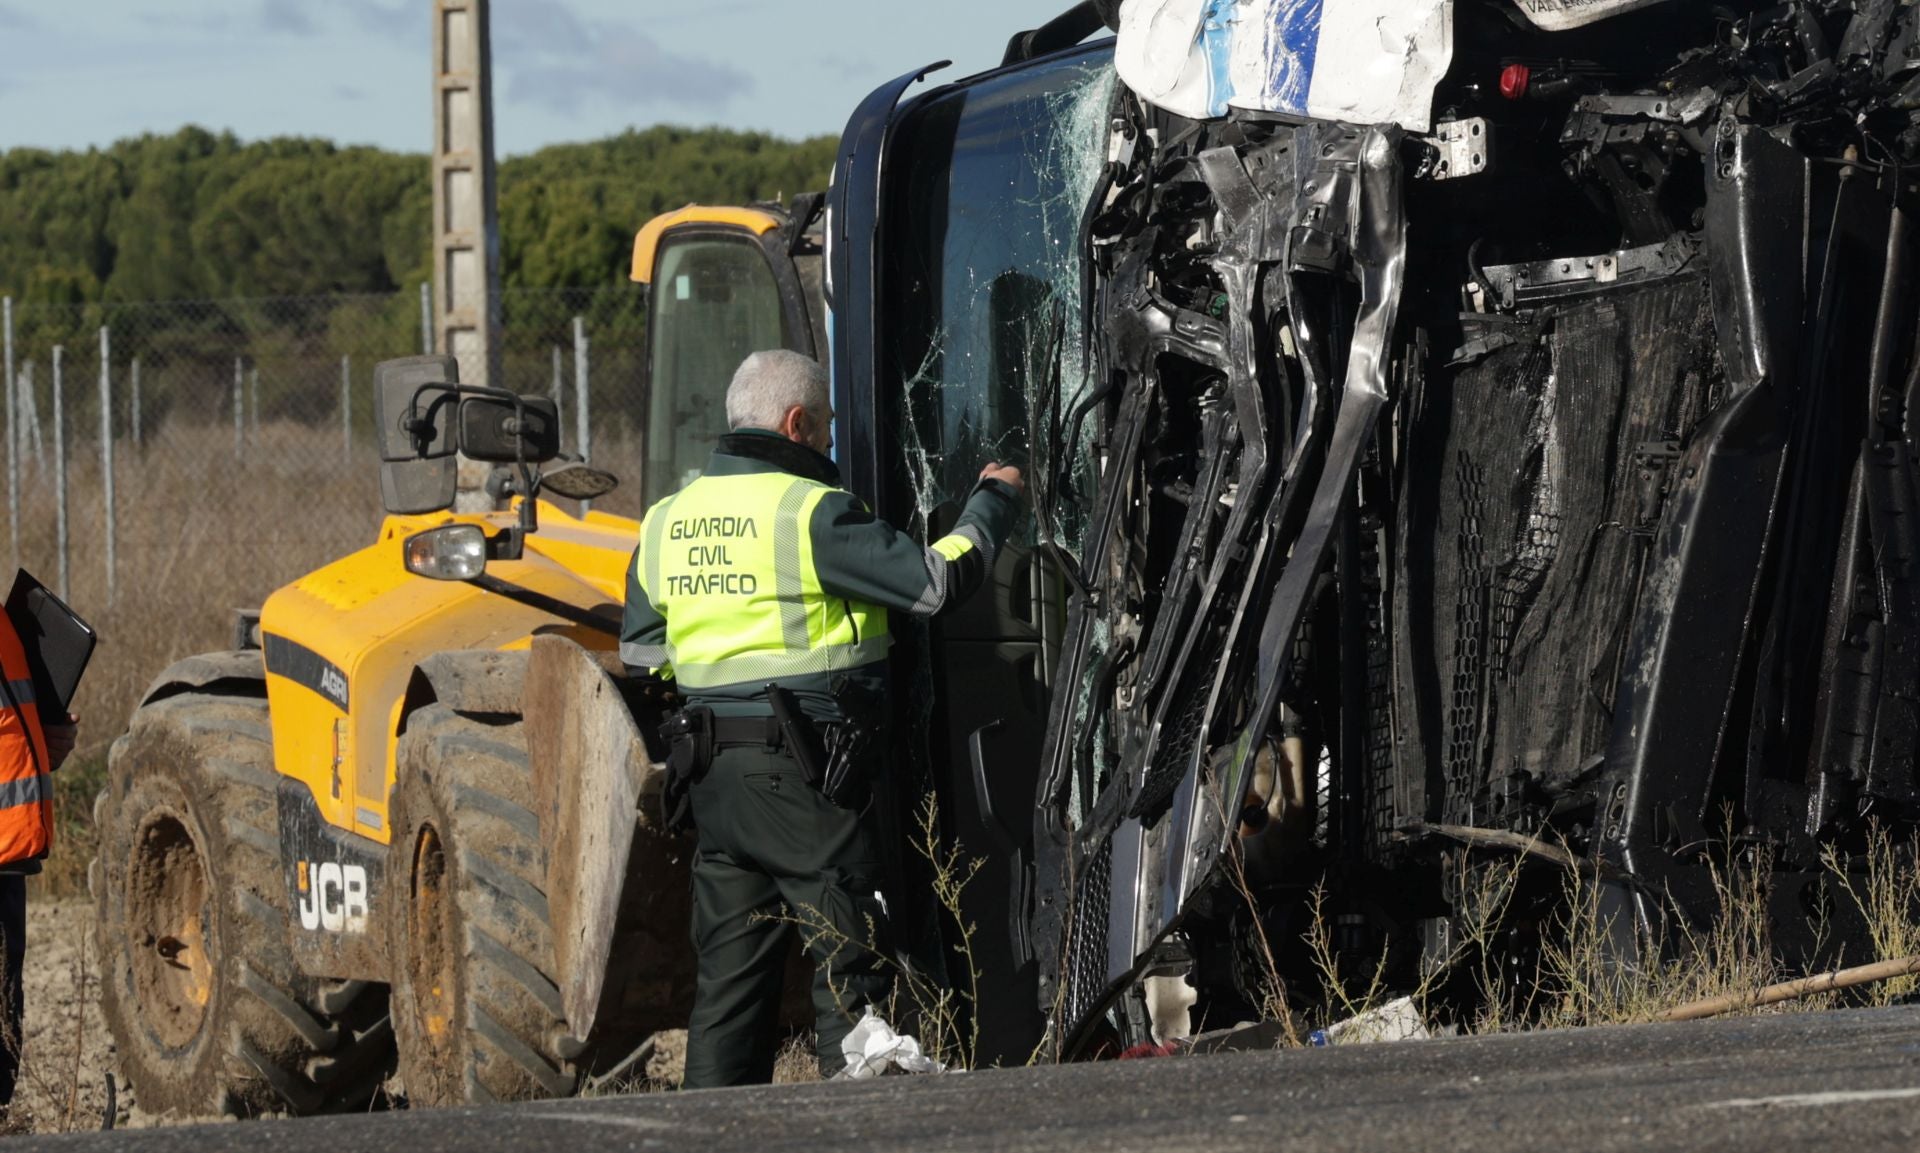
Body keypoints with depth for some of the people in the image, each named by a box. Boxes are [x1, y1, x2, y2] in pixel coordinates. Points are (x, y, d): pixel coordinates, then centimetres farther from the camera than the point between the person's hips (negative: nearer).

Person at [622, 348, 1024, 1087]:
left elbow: (642, 654, 18)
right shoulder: (811, 512, -13)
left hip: (714, 776, 7)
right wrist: (994, 501, 2)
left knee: (729, 969, 11)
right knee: (848, 957, -2)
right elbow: (937, 581, -13)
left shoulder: (668, 522, 10)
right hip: (805, 775, -7)